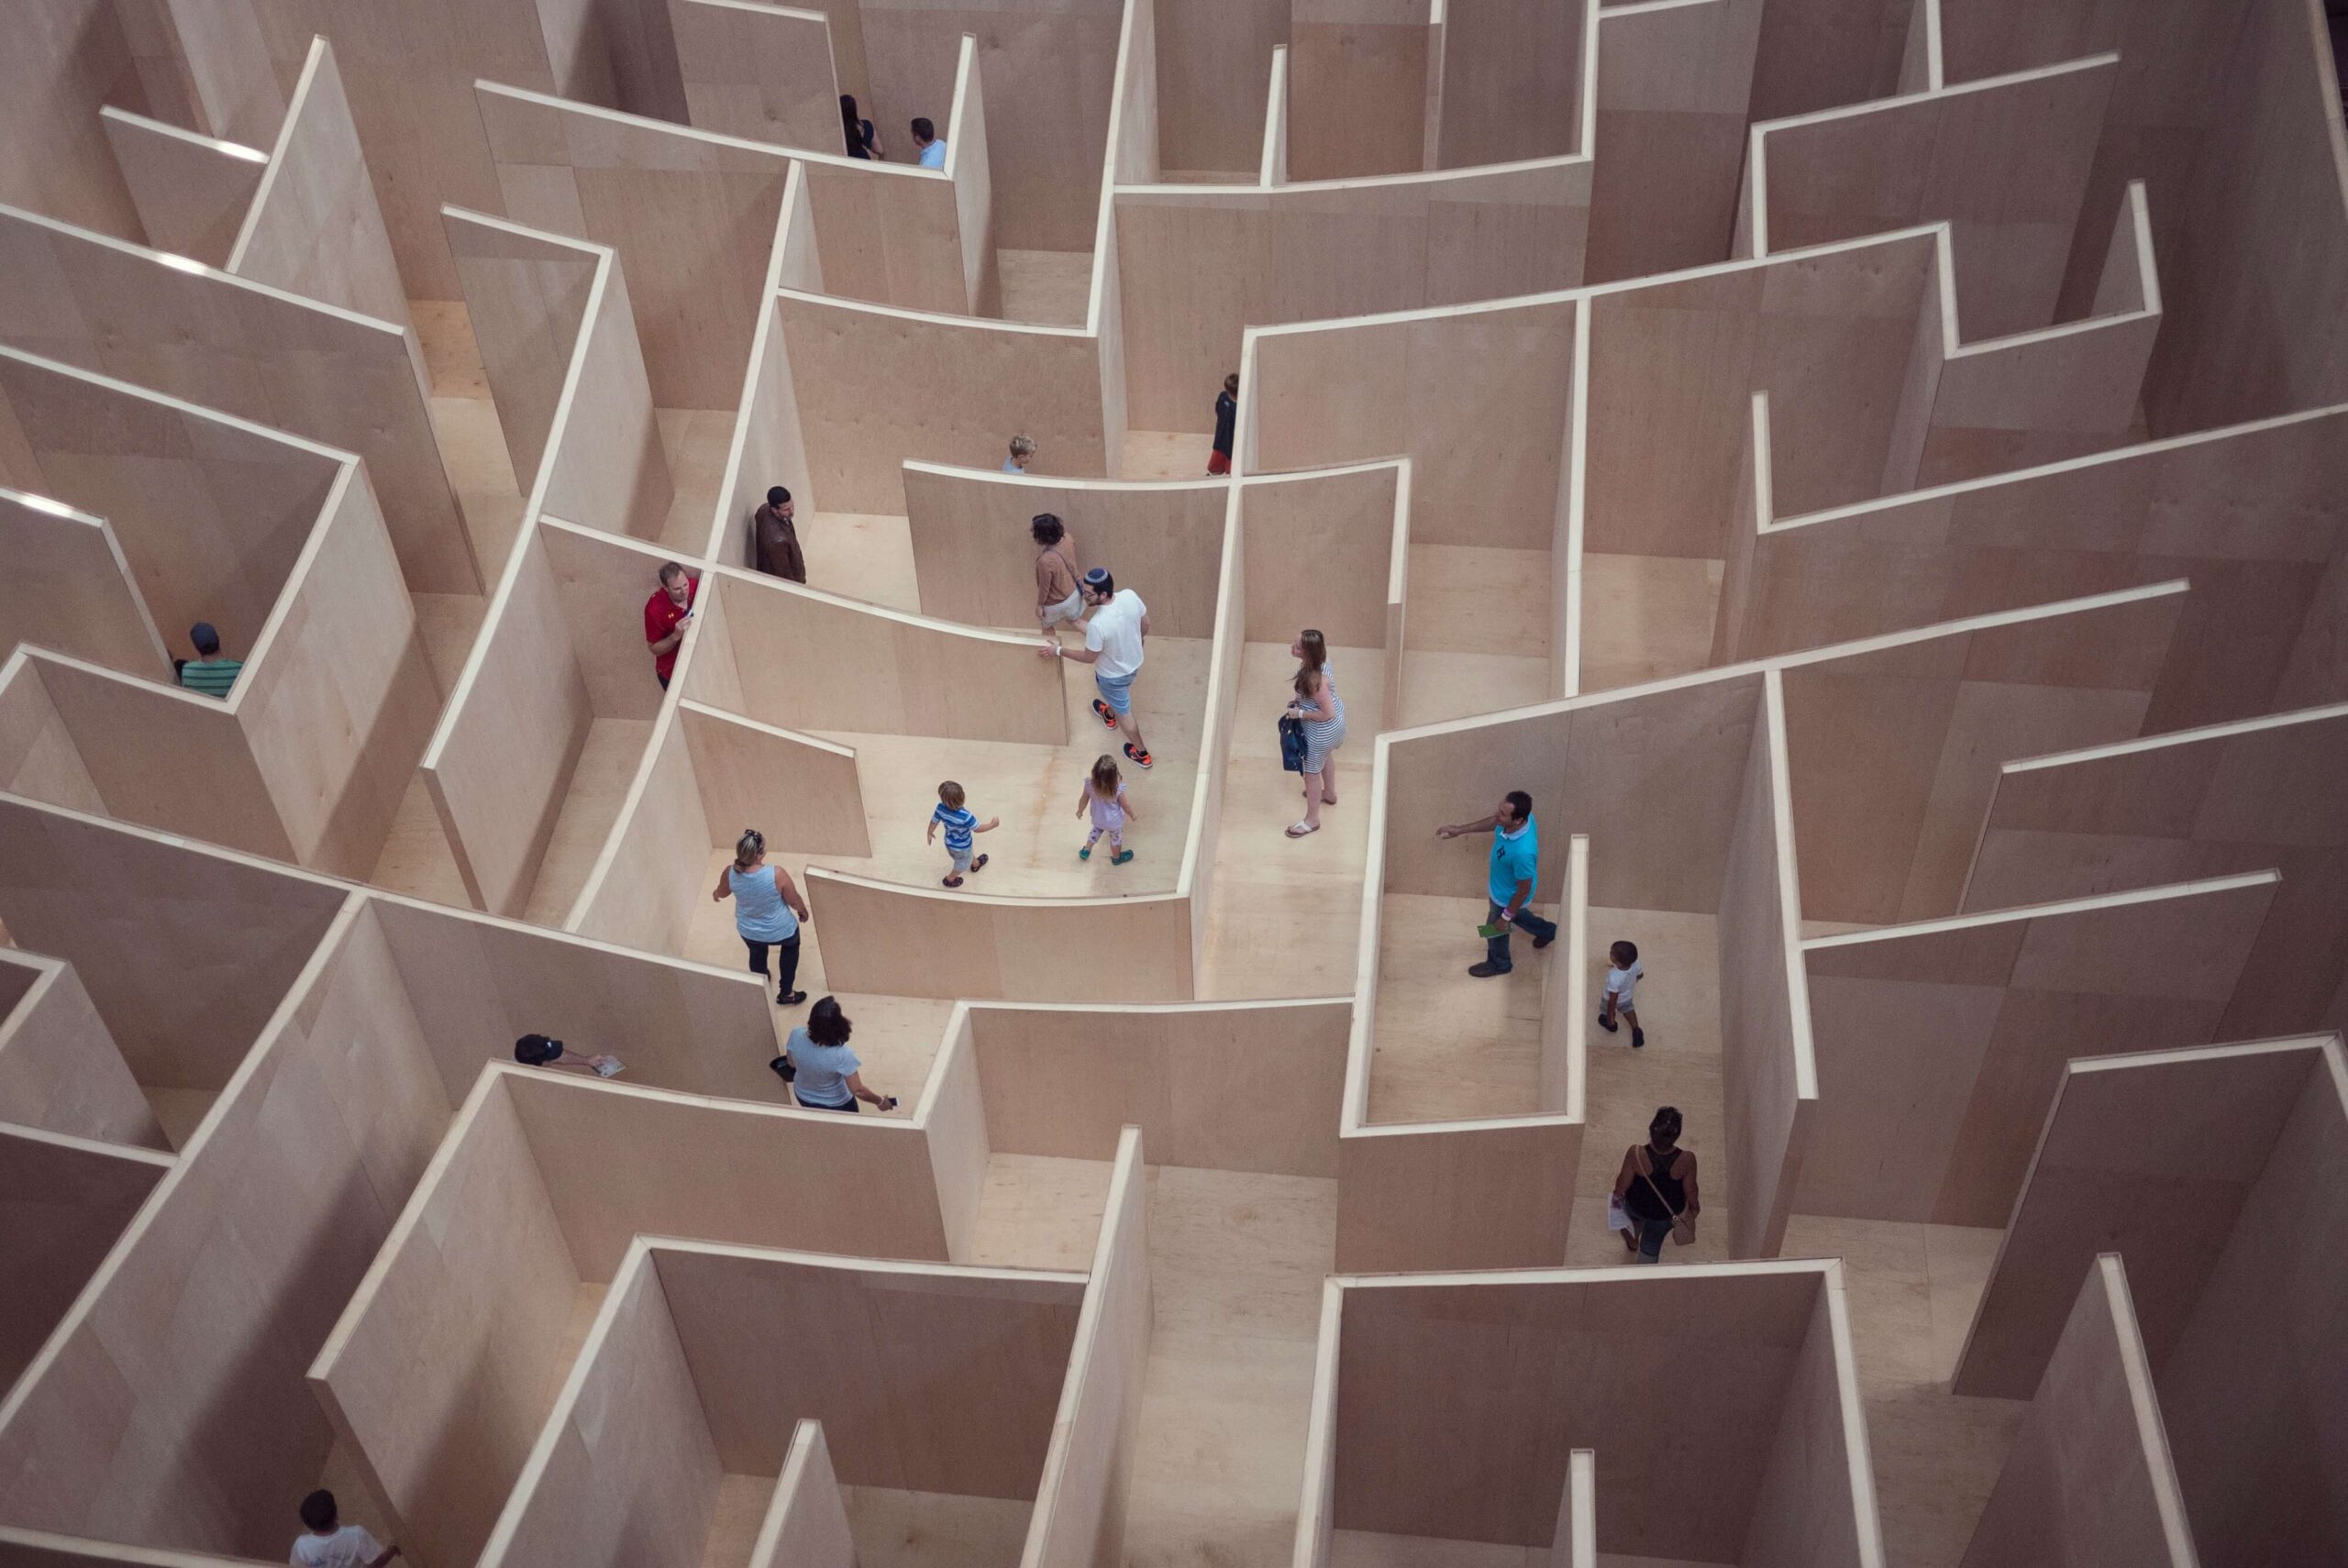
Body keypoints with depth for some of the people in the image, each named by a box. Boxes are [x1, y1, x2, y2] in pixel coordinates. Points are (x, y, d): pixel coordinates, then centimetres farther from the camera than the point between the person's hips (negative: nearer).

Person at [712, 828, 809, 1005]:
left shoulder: (730, 874, -26)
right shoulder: (776, 875, -36)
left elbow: (722, 893, -1)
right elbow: (794, 900, -18)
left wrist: (715, 894, 24)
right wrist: (803, 911, 6)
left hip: (748, 932, 3)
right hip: (780, 930, -2)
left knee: (757, 953, 36)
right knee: (791, 946, 33)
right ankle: (785, 993, 42)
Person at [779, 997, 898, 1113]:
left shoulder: (796, 1036, -29)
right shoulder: (841, 1055, -39)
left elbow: (792, 1063, -7)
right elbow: (858, 1091, -27)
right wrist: (880, 1101, -10)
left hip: (803, 1097, 3)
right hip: (835, 1104, -3)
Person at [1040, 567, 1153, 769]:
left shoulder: (1097, 624, -40)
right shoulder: (1130, 596, -24)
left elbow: (1089, 657, -22)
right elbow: (1145, 624, -5)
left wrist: (1059, 651, -10)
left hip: (1113, 674, -6)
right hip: (1135, 662, 6)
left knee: (1123, 713, 21)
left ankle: (1141, 754, 41)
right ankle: (1109, 715, 69)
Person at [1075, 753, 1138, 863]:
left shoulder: (1090, 783, -31)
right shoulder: (1118, 789, -37)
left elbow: (1084, 799, -12)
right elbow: (1125, 805, -19)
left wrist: (1080, 811, 9)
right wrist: (1133, 815, 2)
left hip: (1097, 818, 2)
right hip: (1114, 822, -2)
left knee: (1096, 830, 36)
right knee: (1116, 837, 28)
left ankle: (1086, 851, 51)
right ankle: (1116, 857, 53)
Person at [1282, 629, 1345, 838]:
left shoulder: (1315, 679, -41)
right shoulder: (1320, 659, -16)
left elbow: (1328, 714, -34)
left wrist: (1300, 714, -23)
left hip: (1323, 729, -9)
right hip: (1337, 714, 9)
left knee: (1311, 772, 14)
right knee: (1323, 757, 36)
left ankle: (1312, 820, 34)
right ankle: (1329, 793, 62)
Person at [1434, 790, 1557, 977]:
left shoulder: (1522, 852, -47)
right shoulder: (1520, 818, -26)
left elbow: (1524, 891, -30)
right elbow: (1493, 822, 0)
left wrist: (1505, 917, -15)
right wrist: (1459, 829, 1)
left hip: (1508, 897, -7)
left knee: (1495, 929, 24)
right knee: (1516, 915, 37)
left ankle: (1499, 964, 55)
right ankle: (1547, 930, 64)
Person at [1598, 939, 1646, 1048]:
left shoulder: (1615, 978, -49)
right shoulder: (1635, 964, -34)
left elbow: (1613, 1001, -33)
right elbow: (1640, 975, -9)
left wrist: (1610, 1017, -16)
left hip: (1617, 1000, -4)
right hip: (1629, 996, 4)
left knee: (1607, 1010, 31)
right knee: (1627, 1008, 37)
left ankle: (1611, 1025, 59)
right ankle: (1636, 1031, 44)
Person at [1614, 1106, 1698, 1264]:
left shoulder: (1635, 1154, -36)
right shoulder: (1686, 1160, -34)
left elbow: (1623, 1184, -19)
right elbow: (1690, 1190, -15)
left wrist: (1617, 1194, 5)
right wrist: (1694, 1207, 7)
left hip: (1636, 1206, 0)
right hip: (1667, 1213, 0)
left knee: (1636, 1216, 38)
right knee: (1651, 1247, 27)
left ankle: (1632, 1243, 64)